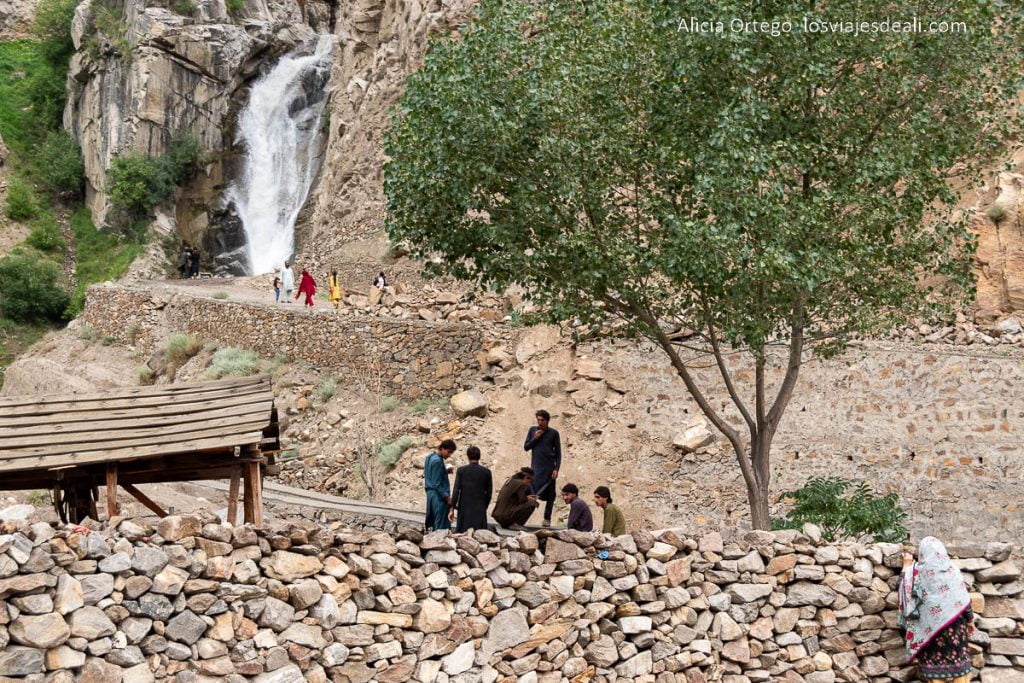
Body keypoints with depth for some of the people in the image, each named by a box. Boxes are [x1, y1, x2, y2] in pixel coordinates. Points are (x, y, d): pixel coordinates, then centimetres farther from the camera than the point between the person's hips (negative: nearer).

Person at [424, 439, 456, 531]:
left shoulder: (430, 457, 11)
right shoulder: (437, 461, -17)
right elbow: (437, 484, -20)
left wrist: (446, 471, 8)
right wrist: (447, 497, -18)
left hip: (431, 494, 10)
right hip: (439, 496, -10)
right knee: (441, 527, -7)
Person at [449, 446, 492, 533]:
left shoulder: (461, 470, -3)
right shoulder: (486, 472, -1)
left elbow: (456, 490, -5)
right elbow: (488, 493, 4)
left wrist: (452, 509, -1)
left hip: (464, 509, 0)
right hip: (480, 509, 0)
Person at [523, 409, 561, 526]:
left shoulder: (553, 433, 1)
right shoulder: (532, 430, 7)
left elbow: (558, 453, 2)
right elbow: (526, 447, 8)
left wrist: (556, 469, -6)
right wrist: (535, 438, -7)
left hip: (549, 468, -1)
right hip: (535, 468, 1)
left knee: (549, 495, 4)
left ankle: (547, 518, 13)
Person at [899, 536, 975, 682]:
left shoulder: (917, 571, -3)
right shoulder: (952, 570, -2)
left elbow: (905, 584, 15)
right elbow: (963, 599, -1)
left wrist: (907, 565, 27)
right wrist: (970, 619, 8)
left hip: (930, 625, 0)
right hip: (954, 623, 0)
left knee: (934, 662, 3)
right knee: (957, 659, 6)